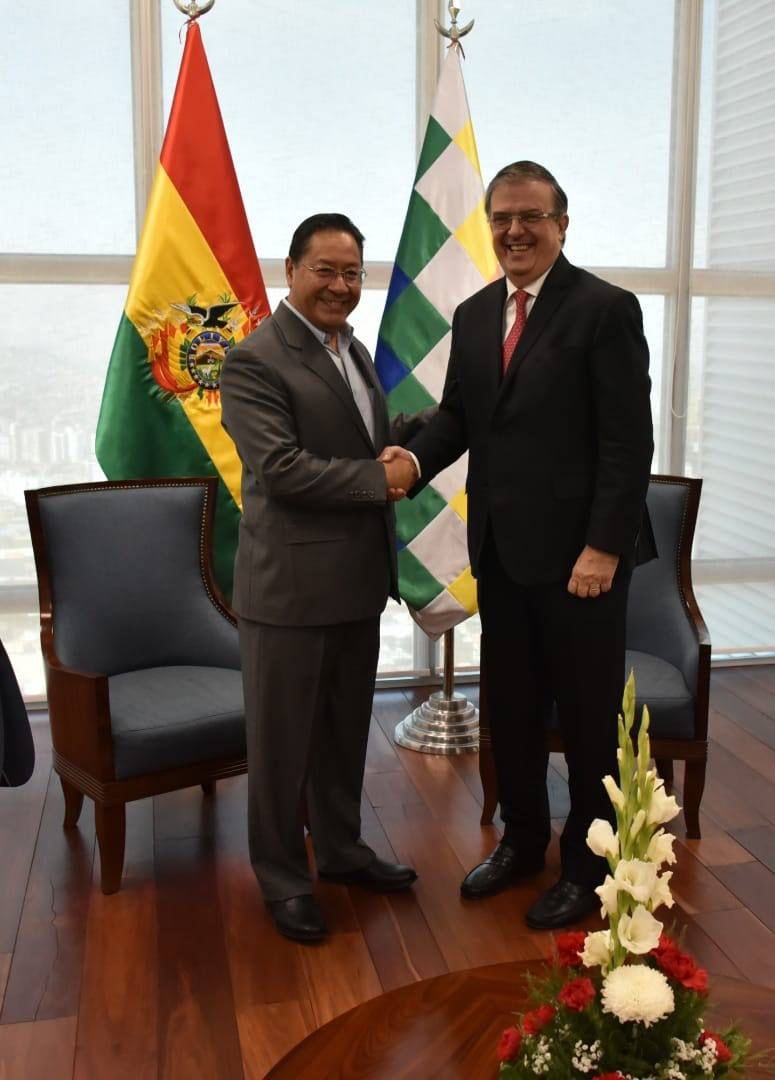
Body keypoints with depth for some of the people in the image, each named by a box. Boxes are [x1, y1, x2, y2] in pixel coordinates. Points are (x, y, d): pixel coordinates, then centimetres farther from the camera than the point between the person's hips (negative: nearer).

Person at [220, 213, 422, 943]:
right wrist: (380, 478, -18)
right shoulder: (254, 361, -14)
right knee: (283, 740, 7)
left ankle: (340, 849, 38)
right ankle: (283, 879, 24)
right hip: (290, 586, -8)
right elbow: (281, 468, -22)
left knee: (346, 730, 20)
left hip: (358, 580, 8)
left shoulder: (353, 350, 13)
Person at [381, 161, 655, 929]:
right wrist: (416, 457, -8)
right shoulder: (473, 315, 11)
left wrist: (603, 546, -19)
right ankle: (522, 839, 35)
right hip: (500, 550, 6)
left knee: (588, 714, 9)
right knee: (510, 706, 16)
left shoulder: (605, 309, -9)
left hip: (579, 552, -6)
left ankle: (587, 864, 26)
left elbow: (628, 441, -14)